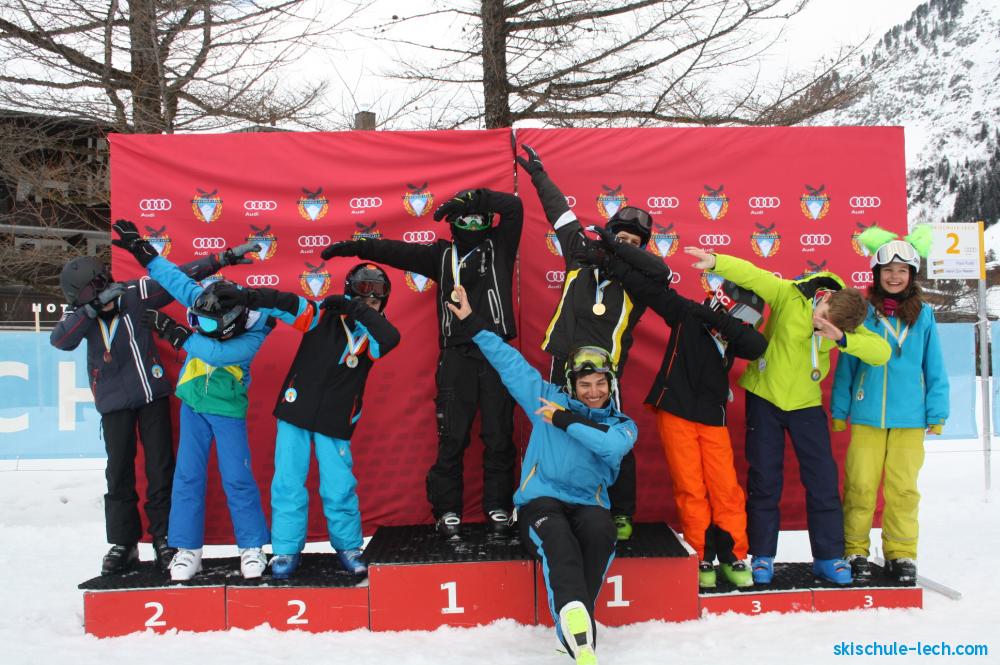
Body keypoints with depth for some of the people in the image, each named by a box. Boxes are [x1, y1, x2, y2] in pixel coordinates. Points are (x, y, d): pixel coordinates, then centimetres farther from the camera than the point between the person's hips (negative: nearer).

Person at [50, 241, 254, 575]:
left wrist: (224, 257, -14)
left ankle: (164, 537, 16)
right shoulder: (80, 313, -6)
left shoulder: (135, 293, -9)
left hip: (153, 394, 0)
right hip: (115, 402, 1)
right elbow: (60, 340, -25)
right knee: (119, 473, 4)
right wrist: (95, 306, -35)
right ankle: (123, 543, 17)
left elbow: (180, 276, -9)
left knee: (161, 469, 3)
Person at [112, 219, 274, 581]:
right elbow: (177, 279, -3)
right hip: (192, 402, 4)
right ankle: (187, 549, 12)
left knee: (237, 478, -3)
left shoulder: (254, 333, -23)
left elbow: (217, 352, -34)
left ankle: (252, 547, 10)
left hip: (227, 408, -4)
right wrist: (141, 249, -1)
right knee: (188, 476, 4)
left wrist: (172, 330, -31)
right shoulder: (205, 302, -10)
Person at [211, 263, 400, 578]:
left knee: (339, 488, -1)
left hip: (335, 421, 0)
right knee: (288, 483, 1)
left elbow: (391, 339, -25)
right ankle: (286, 550, 16)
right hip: (296, 410, 0)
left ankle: (348, 547, 20)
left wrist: (357, 310, -29)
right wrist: (247, 296, -32)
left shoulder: (371, 334, -3)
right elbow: (289, 303, -17)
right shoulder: (323, 315, -5)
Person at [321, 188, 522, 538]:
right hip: (457, 355, 0)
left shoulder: (498, 247, 11)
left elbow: (514, 206, 0)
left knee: (499, 435, 3)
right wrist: (356, 246, -6)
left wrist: (471, 196, -10)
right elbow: (398, 251, 5)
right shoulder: (442, 254, 14)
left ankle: (498, 509, 13)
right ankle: (447, 512, 7)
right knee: (452, 437, -2)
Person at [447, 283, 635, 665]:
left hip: (587, 504, 1)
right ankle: (578, 633, -51)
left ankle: (575, 625, -30)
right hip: (540, 499, -1)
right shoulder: (550, 400, 10)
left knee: (601, 532, -34)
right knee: (559, 542, -35)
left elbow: (611, 445, -15)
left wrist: (565, 420, -14)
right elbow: (510, 362, 11)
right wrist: (471, 323, 9)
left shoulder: (622, 425, 10)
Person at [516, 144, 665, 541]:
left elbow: (661, 270, -19)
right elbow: (561, 213, 18)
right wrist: (539, 175, 27)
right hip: (564, 364, 3)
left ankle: (622, 514, 13)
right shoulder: (581, 254, 8)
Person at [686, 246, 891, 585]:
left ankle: (829, 556, 16)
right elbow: (750, 274, -27)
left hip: (806, 404, 3)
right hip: (764, 396, -2)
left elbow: (882, 352, -22)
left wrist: (842, 338, -37)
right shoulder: (789, 294, -19)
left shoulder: (848, 323, -10)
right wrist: (716, 262, -45)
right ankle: (762, 556, 16)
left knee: (824, 479, 1)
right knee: (764, 480, 4)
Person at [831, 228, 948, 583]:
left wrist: (937, 414, 5)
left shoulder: (923, 314, 3)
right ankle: (855, 551, 17)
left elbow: (934, 368, 8)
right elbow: (846, 365, 5)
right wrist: (838, 411, 4)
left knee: (903, 487, 8)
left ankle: (901, 554, 21)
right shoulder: (862, 312, 0)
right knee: (860, 485, 3)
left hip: (909, 417, 1)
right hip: (866, 416, -1)